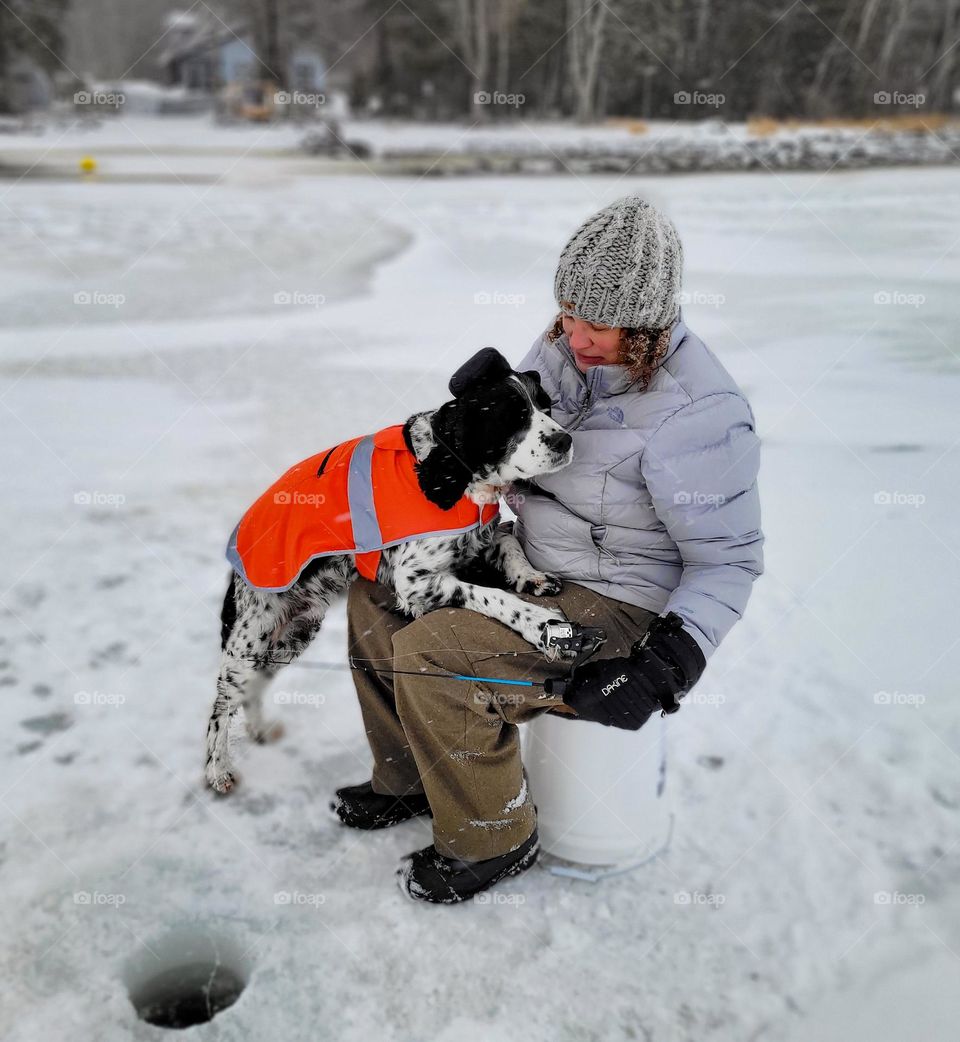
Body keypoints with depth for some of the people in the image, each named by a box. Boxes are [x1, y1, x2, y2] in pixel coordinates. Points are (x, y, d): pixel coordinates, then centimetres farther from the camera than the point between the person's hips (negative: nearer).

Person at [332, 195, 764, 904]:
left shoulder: (697, 413, -25)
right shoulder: (566, 346, -2)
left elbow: (729, 560, -19)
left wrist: (663, 670, -28)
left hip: (617, 606, -9)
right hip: (533, 565, 9)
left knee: (428, 657, -23)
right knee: (378, 593, 6)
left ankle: (495, 840, 2)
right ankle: (412, 780, 22)